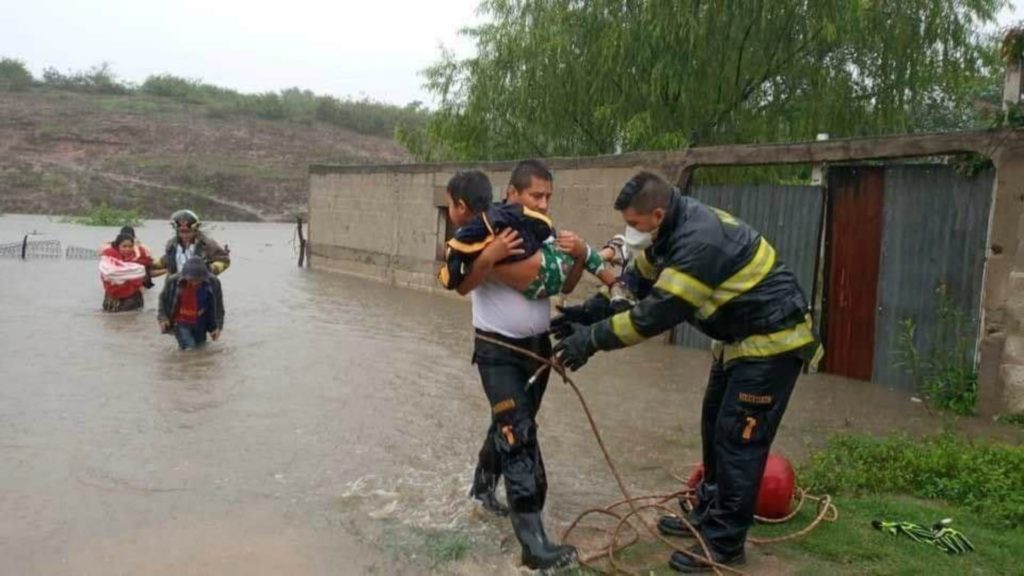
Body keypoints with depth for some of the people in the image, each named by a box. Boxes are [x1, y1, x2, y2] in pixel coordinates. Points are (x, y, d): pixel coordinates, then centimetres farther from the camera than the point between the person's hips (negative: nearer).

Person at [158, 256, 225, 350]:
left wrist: (218, 326, -7)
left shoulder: (213, 282, -22)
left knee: (200, 344, 15)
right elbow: (163, 299, -2)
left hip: (200, 323, 2)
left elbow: (218, 305, -7)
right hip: (181, 322, -2)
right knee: (189, 347, -10)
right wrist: (163, 317, -9)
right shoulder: (173, 281, -23)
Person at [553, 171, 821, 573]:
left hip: (772, 341, -10)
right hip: (741, 337, 10)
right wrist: (589, 312, -3)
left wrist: (592, 338, -25)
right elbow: (637, 279, 8)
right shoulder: (676, 227, 0)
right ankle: (708, 516, 31)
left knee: (738, 438, -5)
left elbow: (656, 313, -32)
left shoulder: (700, 241, -31)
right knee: (715, 427, 17)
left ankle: (725, 544, 7)